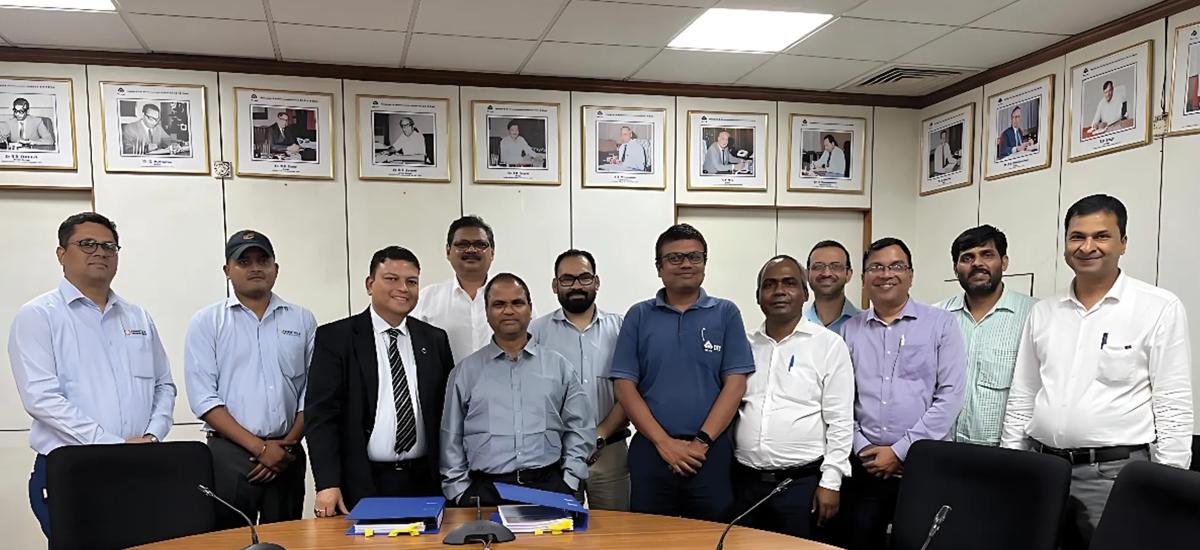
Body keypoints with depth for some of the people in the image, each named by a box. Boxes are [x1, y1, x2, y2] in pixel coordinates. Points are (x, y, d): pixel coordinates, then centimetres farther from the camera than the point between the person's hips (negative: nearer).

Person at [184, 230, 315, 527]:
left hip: (287, 455, 2)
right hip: (229, 454, -2)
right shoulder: (207, 322, 1)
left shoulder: (302, 320, 6)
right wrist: (259, 447, -11)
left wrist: (288, 445, -5)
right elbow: (203, 397, -6)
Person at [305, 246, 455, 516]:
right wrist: (328, 484, -14)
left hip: (424, 483, 3)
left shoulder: (435, 339, 9)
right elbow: (320, 413, -6)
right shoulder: (335, 338, -1)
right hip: (361, 485, -3)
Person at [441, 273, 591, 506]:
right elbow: (451, 440, 9)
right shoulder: (465, 372, 8)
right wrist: (460, 493, 3)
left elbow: (579, 429, 9)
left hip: (549, 488, 1)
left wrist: (568, 484, 1)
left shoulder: (560, 367, 9)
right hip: (484, 492, 0)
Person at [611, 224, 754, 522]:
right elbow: (624, 386, -1)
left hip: (711, 452, 0)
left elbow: (735, 383, -2)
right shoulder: (639, 315, 5)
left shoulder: (726, 313, 4)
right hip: (651, 450, 1)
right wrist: (664, 442, -10)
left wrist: (702, 441, -11)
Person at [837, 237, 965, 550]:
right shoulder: (849, 330, 7)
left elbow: (950, 396, -7)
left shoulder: (941, 323, -1)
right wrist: (862, 448, -6)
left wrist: (901, 450, -10)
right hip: (864, 466, 2)